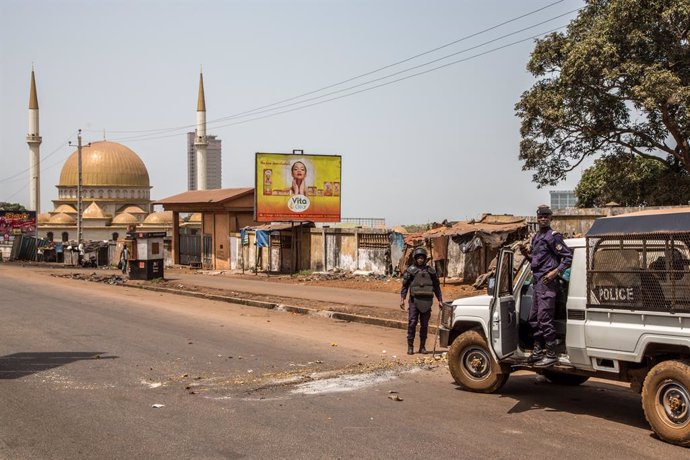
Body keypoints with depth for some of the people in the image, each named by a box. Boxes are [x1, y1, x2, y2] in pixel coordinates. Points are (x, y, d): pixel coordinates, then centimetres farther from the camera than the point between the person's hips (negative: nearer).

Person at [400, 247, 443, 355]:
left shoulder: (430, 271, 10)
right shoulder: (410, 270, 2)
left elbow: (436, 286, 14)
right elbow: (405, 285, 0)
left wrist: (440, 299, 9)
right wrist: (402, 299, -9)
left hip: (427, 302, 2)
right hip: (414, 301, -2)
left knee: (424, 325, 6)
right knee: (412, 323, -4)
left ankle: (422, 347, 14)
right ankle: (410, 346, 2)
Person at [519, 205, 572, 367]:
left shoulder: (553, 236, -9)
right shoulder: (536, 237, 18)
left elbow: (568, 257, -13)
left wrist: (556, 272, -21)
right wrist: (526, 254, 9)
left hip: (547, 282, -10)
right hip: (537, 281, 10)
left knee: (544, 318, -10)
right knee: (534, 318, 14)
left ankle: (551, 355, -6)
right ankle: (538, 351, 24)